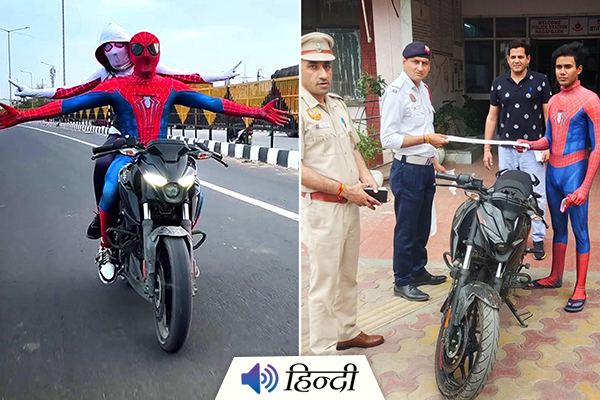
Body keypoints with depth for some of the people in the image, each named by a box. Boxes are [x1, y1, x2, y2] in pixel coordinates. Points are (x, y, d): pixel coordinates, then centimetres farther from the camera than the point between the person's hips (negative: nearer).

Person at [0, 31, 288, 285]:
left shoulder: (171, 87, 12)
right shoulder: (115, 87, 5)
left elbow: (211, 103, 9)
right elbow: (73, 103, -2)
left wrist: (258, 113, 3)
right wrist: (23, 115, -14)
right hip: (128, 155, -2)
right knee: (110, 192, -33)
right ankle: (107, 246, -3)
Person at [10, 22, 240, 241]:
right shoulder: (104, 74, 9)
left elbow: (183, 77, -2)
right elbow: (72, 92, 7)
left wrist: (220, 76, -8)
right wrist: (33, 93, 3)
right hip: (119, 133, 1)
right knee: (102, 164, -26)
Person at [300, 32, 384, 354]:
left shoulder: (338, 104, 12)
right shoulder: (299, 109, -16)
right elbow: (298, 170, -22)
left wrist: (366, 177, 5)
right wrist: (345, 189, -20)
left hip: (350, 205, 9)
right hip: (321, 208, -9)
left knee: (347, 277, 21)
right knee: (324, 285, -1)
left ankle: (347, 332, 38)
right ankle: (323, 352, 10)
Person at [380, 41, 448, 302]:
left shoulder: (423, 89, 15)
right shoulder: (396, 92, -13)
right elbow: (389, 138, -19)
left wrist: (434, 161, 22)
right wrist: (426, 139, -24)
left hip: (425, 169, 9)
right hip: (407, 170, -9)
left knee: (422, 227, 17)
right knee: (406, 229, -1)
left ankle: (418, 271, 30)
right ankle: (402, 282, 9)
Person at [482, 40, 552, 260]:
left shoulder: (540, 81, 1)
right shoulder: (499, 83, 8)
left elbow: (548, 114, 2)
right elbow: (492, 117, 11)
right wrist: (487, 148, 7)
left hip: (533, 147, -2)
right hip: (506, 148, 3)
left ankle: (538, 238, 9)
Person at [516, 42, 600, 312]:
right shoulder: (553, 101, 13)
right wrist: (529, 145, -2)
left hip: (575, 171, -7)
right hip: (553, 170, 7)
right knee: (558, 227, 16)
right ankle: (555, 277, 28)